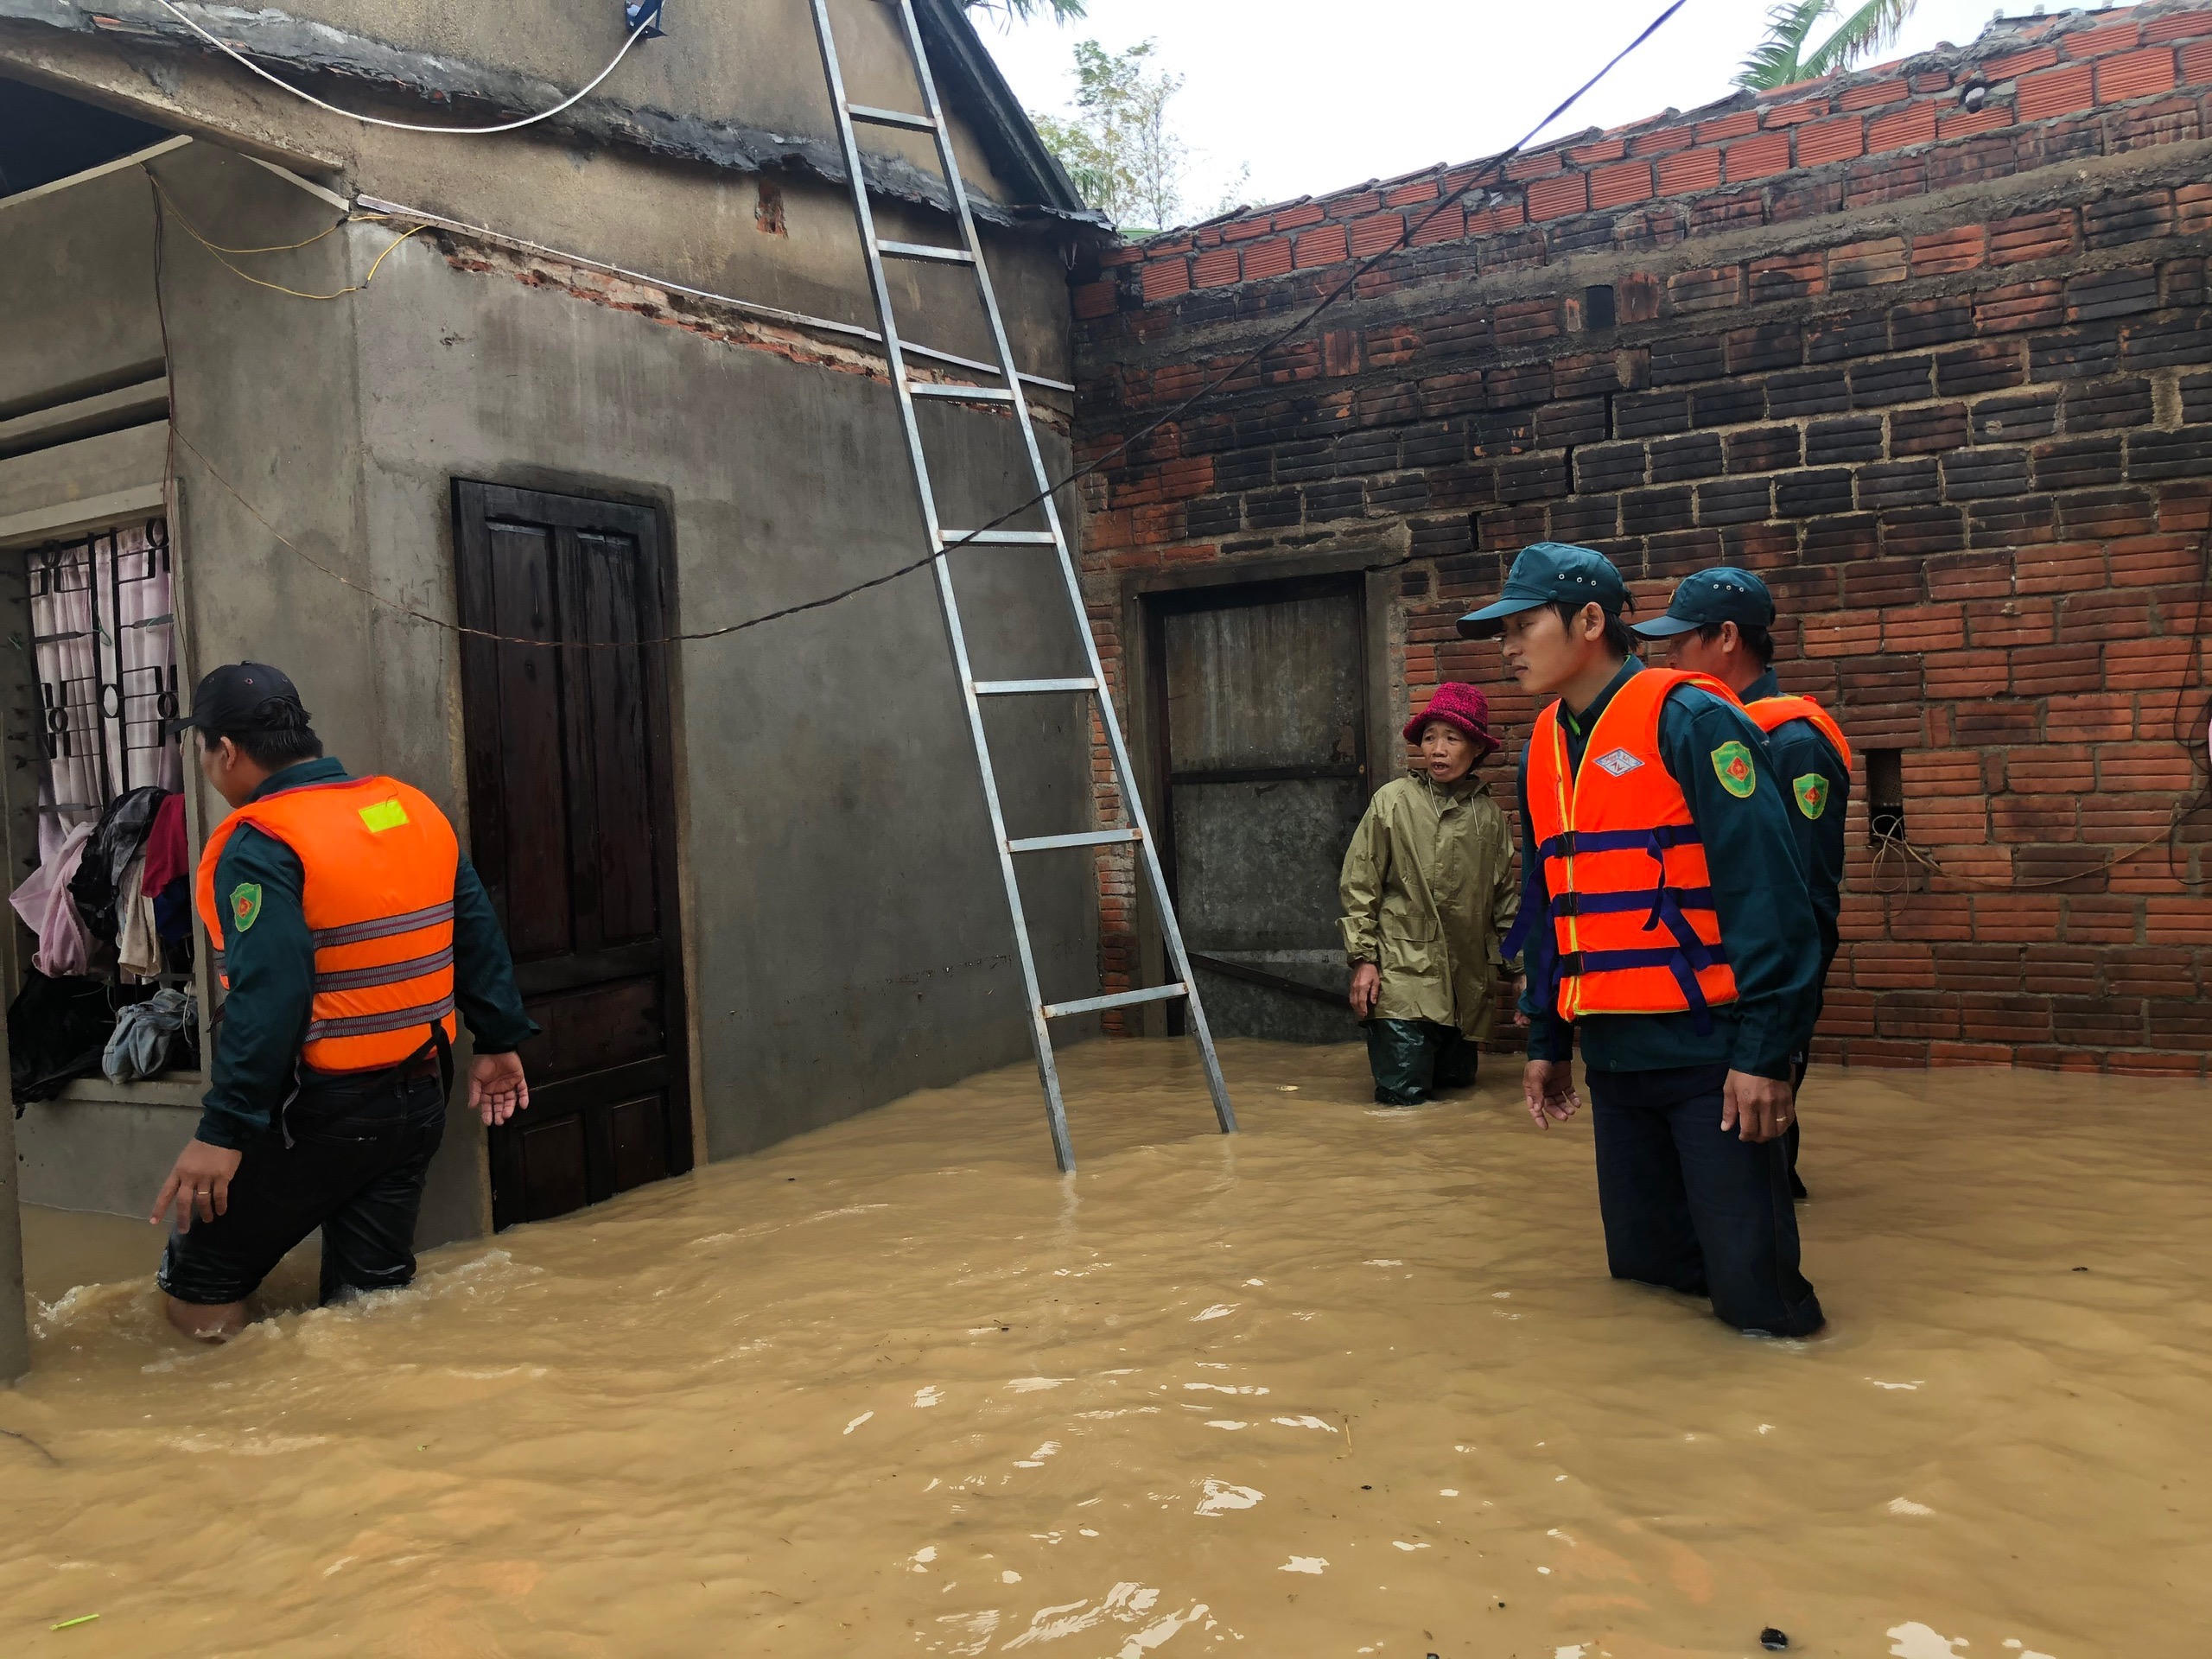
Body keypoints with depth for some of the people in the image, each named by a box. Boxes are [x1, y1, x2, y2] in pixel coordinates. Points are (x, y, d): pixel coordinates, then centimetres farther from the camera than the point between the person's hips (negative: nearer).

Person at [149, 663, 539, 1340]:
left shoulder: (260, 846, -17)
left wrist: (222, 1130, -24)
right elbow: (478, 936, 10)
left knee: (200, 1286, 11)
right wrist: (499, 1042, 18)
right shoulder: (416, 810, 6)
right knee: (373, 1291, 15)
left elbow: (267, 998, -26)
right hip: (419, 1095, 7)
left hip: (316, 1113, -7)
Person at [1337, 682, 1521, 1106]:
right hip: (1403, 975, -4)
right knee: (1403, 1095, -4)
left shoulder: (1489, 814, 6)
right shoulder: (1392, 801, -2)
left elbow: (1504, 895, 13)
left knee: (1458, 1082, 13)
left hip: (1467, 984, 4)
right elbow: (1358, 885, -1)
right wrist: (1363, 959, -6)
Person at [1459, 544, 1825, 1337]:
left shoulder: (1689, 720, -11)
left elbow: (1764, 888, -16)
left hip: (1709, 1053, -7)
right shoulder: (1543, 748, 12)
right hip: (1613, 1056, 7)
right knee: (1644, 1269, 14)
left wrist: (1764, 1052, -19)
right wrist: (1547, 1043, 19)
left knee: (1756, 1299, -3)